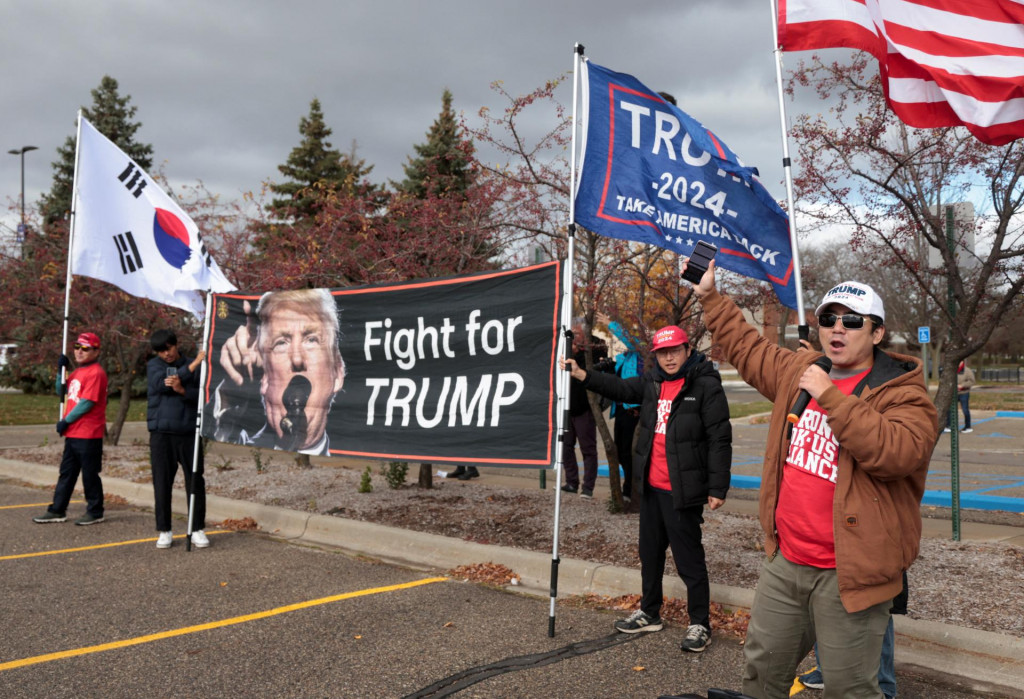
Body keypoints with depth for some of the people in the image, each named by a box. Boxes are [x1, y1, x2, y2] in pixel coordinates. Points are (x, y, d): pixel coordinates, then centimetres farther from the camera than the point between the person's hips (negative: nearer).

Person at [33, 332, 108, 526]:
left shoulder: (95, 372, -15)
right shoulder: (77, 372, 15)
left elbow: (87, 402, -20)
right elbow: (61, 391, 24)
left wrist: (66, 421, -13)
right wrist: (61, 370, 9)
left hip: (88, 434, -9)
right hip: (72, 433, 9)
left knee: (89, 473, 0)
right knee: (66, 472, 14)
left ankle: (95, 512, 11)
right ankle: (57, 510, 22)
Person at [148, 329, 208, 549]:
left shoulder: (193, 366, 6)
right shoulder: (153, 366, 8)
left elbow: (202, 396, -1)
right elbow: (160, 384, -13)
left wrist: (182, 390, -20)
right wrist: (193, 365, -16)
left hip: (189, 432, 0)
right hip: (161, 433, 0)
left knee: (195, 481, 1)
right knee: (162, 482, 3)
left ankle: (198, 529, 12)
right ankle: (164, 531, 15)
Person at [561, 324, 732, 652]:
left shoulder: (706, 385, -13)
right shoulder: (653, 382, 8)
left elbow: (720, 439, -14)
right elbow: (620, 388, 1)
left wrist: (717, 488, -17)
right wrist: (581, 375, -14)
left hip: (682, 489, -7)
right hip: (651, 487, 8)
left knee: (689, 558, 2)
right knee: (650, 551, 19)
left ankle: (700, 624, 18)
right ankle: (649, 613, 35)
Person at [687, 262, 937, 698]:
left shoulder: (902, 395, -10)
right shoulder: (798, 372, 8)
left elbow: (898, 451, -29)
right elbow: (747, 348, 23)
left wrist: (829, 395, -26)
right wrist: (710, 298, 25)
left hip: (846, 575, -6)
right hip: (784, 564, 6)